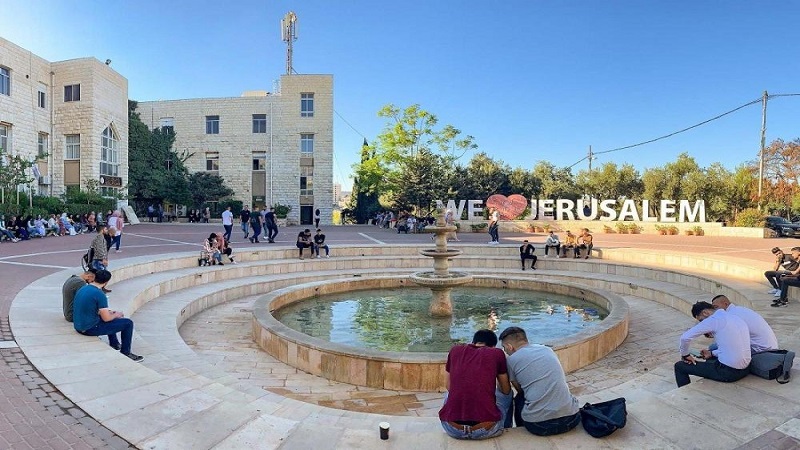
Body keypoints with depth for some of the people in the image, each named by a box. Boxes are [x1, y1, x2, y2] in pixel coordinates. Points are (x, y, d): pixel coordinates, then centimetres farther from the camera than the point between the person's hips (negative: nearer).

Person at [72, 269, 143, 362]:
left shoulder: (82, 289, 6)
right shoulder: (100, 294, -21)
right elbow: (106, 319, -19)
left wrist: (108, 312, 20)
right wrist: (117, 314, 2)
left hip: (78, 326, 10)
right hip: (90, 329, -9)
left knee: (111, 317, 33)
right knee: (128, 323, -4)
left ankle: (114, 344, 45)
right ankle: (125, 353, 8)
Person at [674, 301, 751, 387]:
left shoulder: (713, 320, -13)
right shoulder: (736, 318, 12)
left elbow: (685, 337, -17)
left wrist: (685, 355, 0)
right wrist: (712, 353, 24)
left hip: (728, 372, -9)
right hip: (744, 370, 9)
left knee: (679, 366, 3)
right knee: (710, 359, 39)